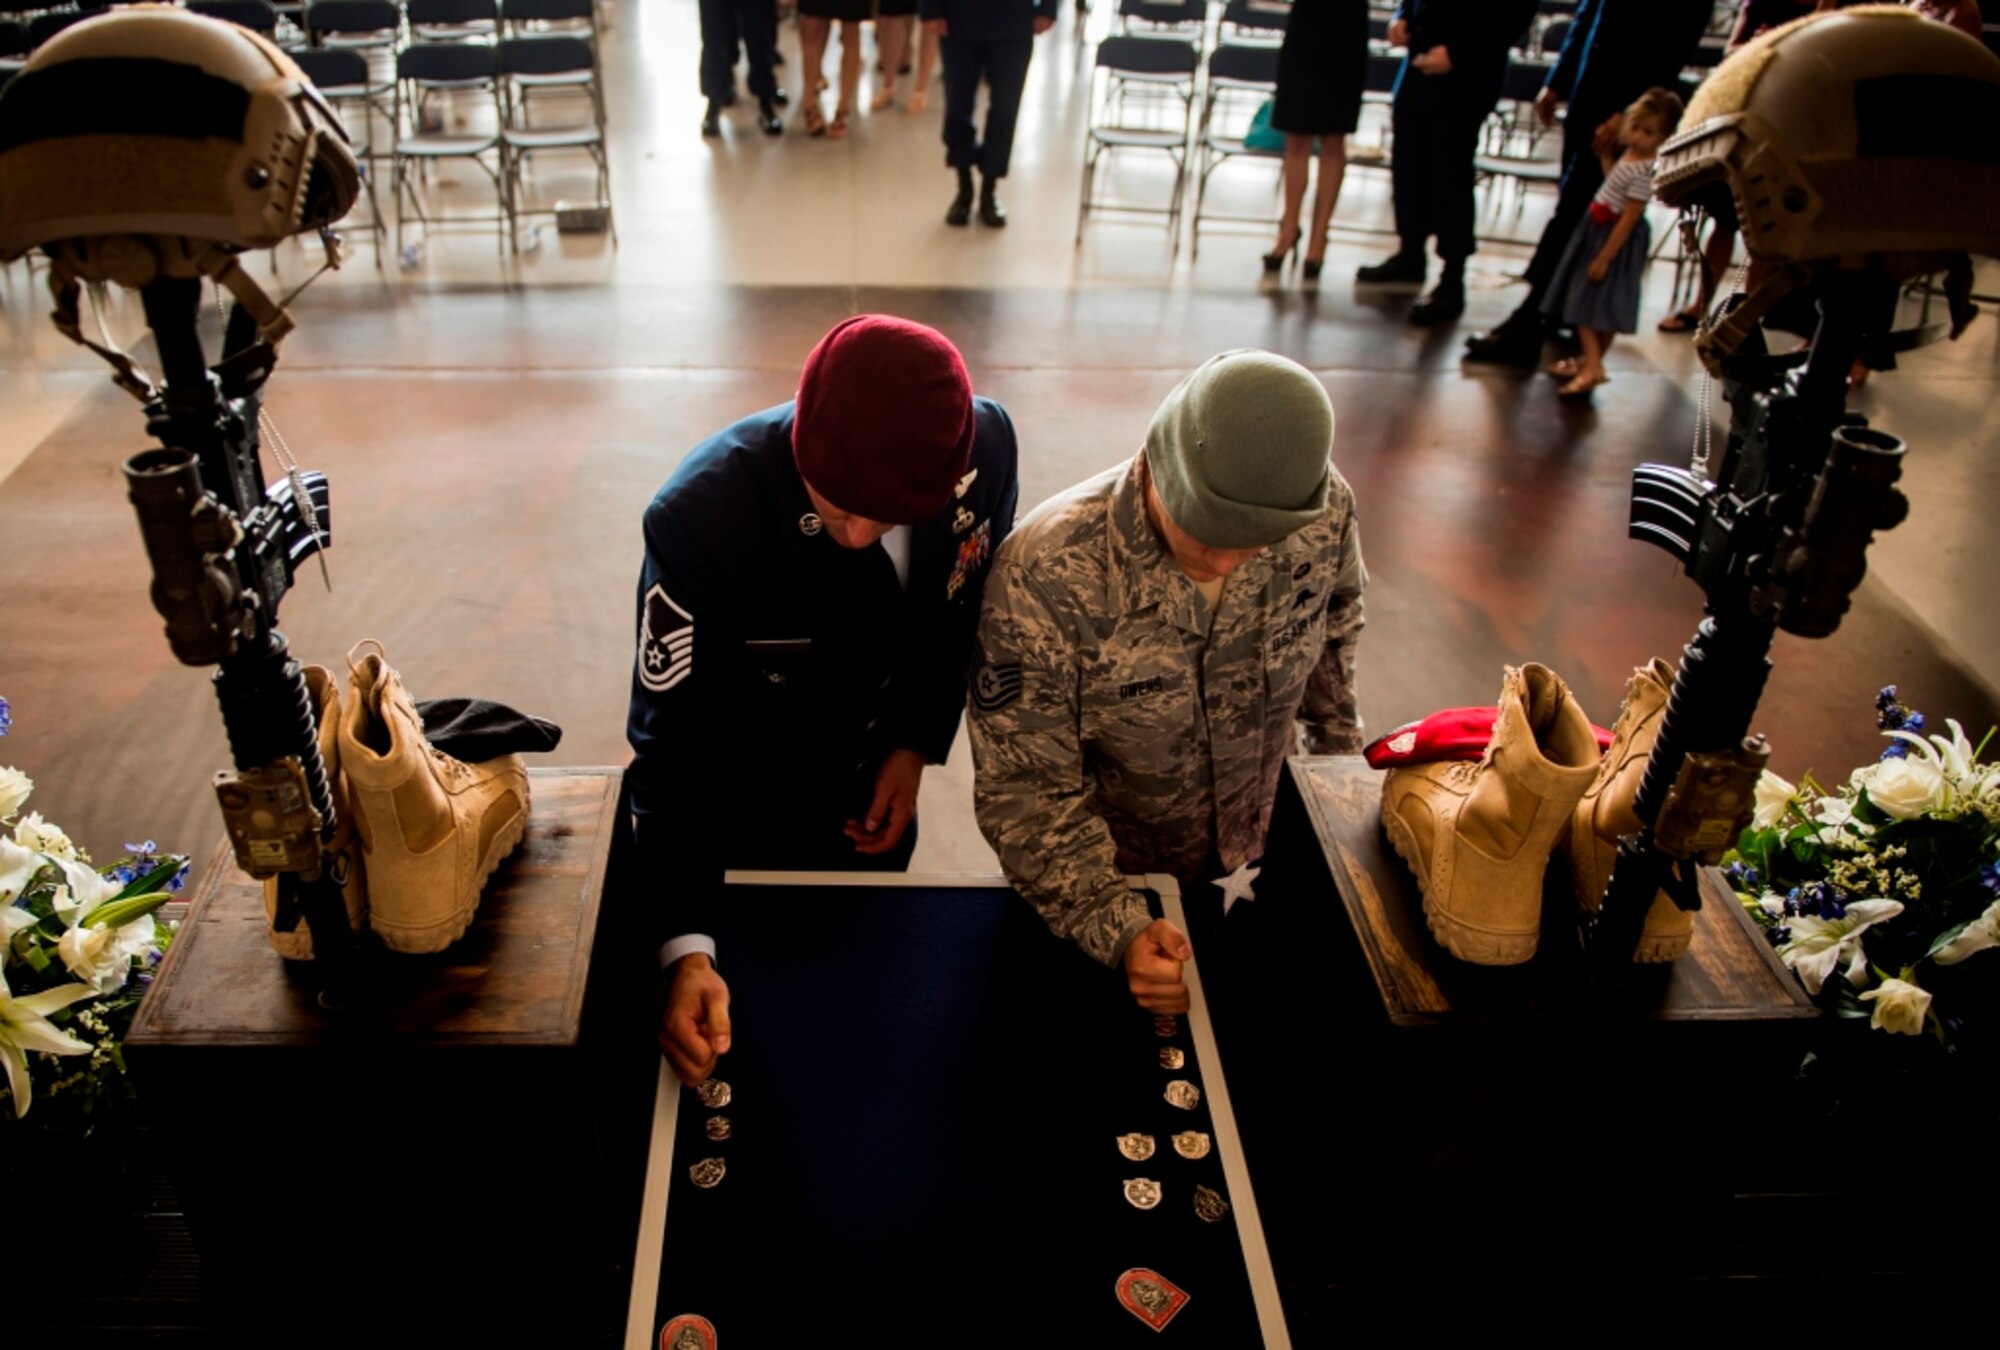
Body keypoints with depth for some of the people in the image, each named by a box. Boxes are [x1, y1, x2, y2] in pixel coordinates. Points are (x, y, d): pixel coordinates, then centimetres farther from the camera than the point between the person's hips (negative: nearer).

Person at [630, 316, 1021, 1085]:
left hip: (872, 792, 4)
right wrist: (685, 945, -36)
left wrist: (918, 741, -7)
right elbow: (670, 743, -28)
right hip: (739, 823, -3)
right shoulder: (704, 514, -35)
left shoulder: (986, 448, -23)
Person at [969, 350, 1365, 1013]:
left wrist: (1338, 746, 10)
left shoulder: (1325, 513, -22)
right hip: (1097, 885, -3)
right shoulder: (1045, 574, -35)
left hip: (1251, 862, 4)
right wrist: (1119, 929, -38)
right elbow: (1024, 790, -29)